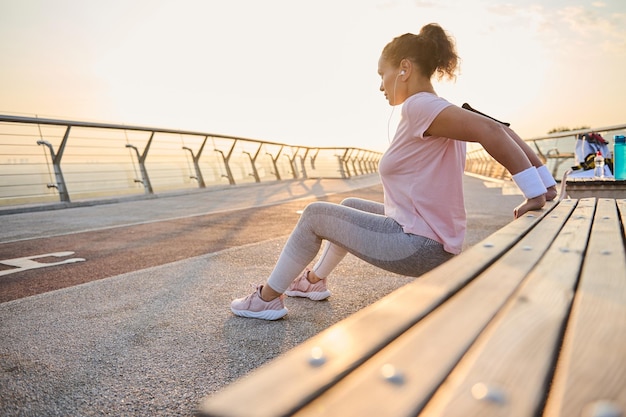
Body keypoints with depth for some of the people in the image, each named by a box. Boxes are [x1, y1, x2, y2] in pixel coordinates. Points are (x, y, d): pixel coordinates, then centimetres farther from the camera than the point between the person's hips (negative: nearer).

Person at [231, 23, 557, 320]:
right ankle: (315, 280, 40)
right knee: (350, 207, 27)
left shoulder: (419, 106, -19)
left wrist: (535, 193, -27)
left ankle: (268, 297, 15)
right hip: (432, 240, 10)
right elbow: (501, 132, 9)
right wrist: (545, 179, 8)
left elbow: (491, 131, -31)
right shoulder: (445, 113, 10)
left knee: (315, 214, 2)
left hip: (419, 247, -10)